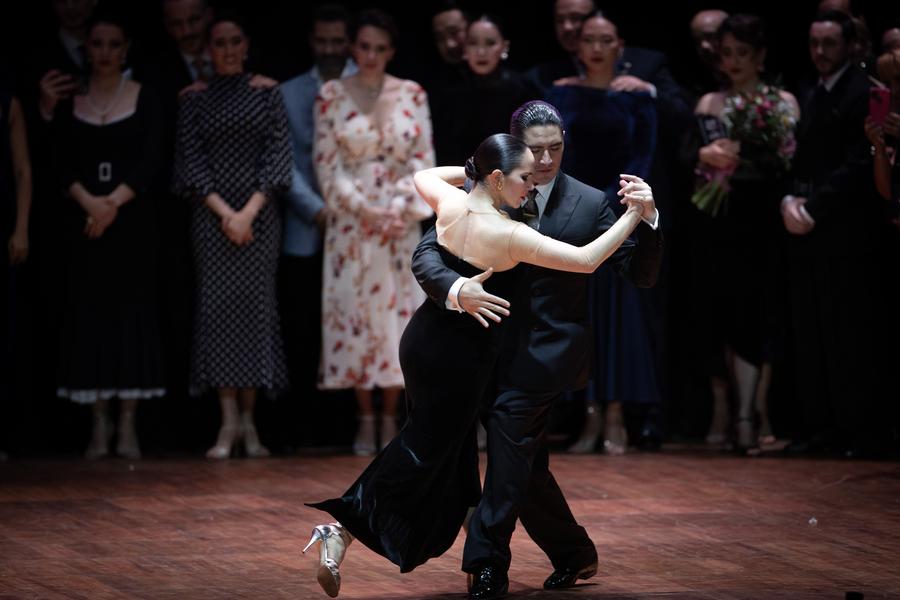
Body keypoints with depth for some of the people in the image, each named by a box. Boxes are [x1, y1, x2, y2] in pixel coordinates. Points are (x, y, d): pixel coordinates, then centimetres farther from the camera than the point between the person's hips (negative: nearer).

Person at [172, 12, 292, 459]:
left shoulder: (267, 95, 7)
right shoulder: (194, 102, 7)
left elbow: (277, 156, 0)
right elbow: (191, 162, 1)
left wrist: (249, 212, -9)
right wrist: (225, 213, -10)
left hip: (260, 215, 0)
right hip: (211, 216, 0)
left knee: (256, 306, -3)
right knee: (218, 307, -5)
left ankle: (249, 423, 1)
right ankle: (229, 423, -4)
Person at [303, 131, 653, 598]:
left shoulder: (450, 204, -6)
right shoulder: (509, 236, -26)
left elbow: (423, 176, 20)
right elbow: (586, 260, -26)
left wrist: (472, 169, 14)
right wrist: (634, 214, -24)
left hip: (423, 336, 7)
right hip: (461, 355, -7)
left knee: (440, 437, 25)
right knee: (427, 449, 3)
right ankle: (343, 528, -4)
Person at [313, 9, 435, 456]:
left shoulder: (412, 94, 4)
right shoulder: (332, 95, 1)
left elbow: (423, 159, 2)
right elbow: (327, 164, -2)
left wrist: (401, 208, -10)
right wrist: (363, 208, -11)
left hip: (401, 221, 1)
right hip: (351, 222, -1)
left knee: (396, 311, -1)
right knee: (354, 312, -1)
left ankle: (390, 420, 7)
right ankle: (365, 422, 6)